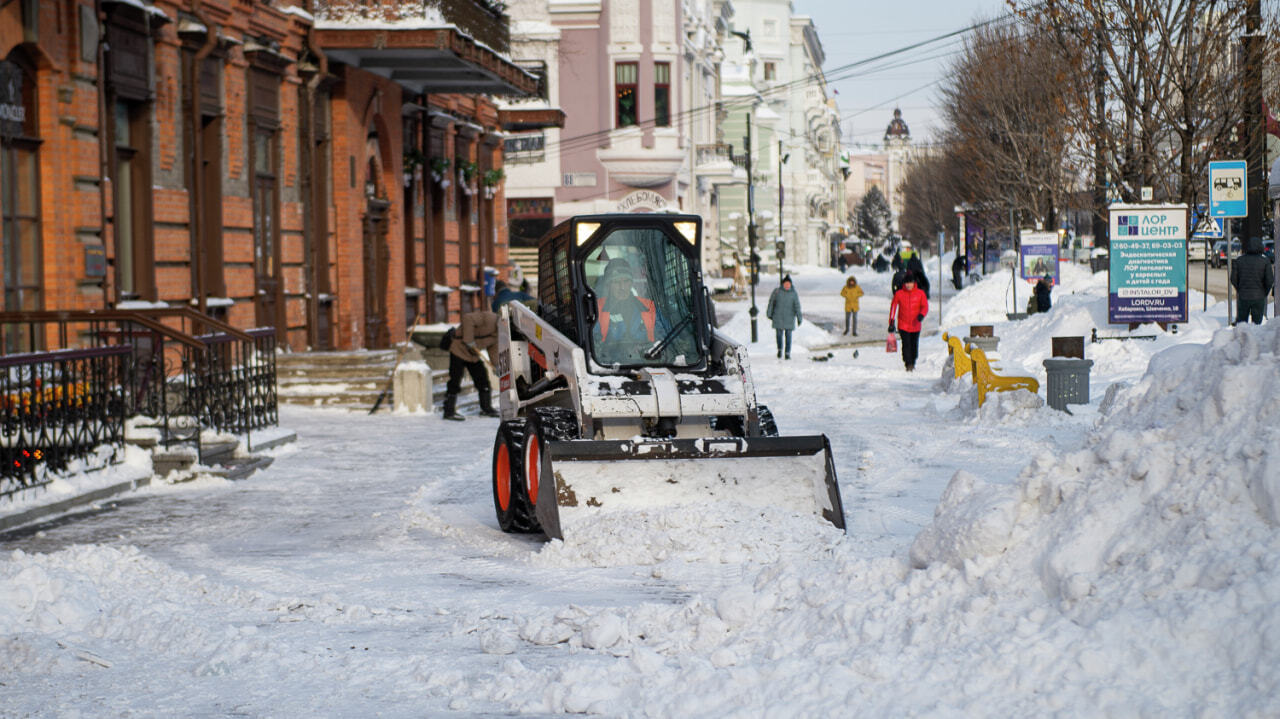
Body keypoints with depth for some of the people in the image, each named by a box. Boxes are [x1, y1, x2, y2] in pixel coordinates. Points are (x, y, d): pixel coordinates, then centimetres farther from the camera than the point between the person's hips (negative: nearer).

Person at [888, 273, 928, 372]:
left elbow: (925, 306, -2)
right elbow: (893, 307, 4)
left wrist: (921, 315, -23)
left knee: (914, 345, 6)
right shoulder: (899, 294, 0)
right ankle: (908, 363, -11)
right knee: (906, 344, -13)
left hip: (916, 325, 1)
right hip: (903, 325, -1)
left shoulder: (920, 293, 1)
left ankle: (912, 363, 23)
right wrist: (891, 323, 1)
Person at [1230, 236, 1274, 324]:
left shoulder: (1239, 260, -1)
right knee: (1257, 322, 5)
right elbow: (1270, 281, -9)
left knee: (1241, 321, 13)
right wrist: (1265, 293, 7)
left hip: (1243, 297, 2)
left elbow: (1233, 279, -1)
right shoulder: (1264, 261, -7)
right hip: (1259, 297, -2)